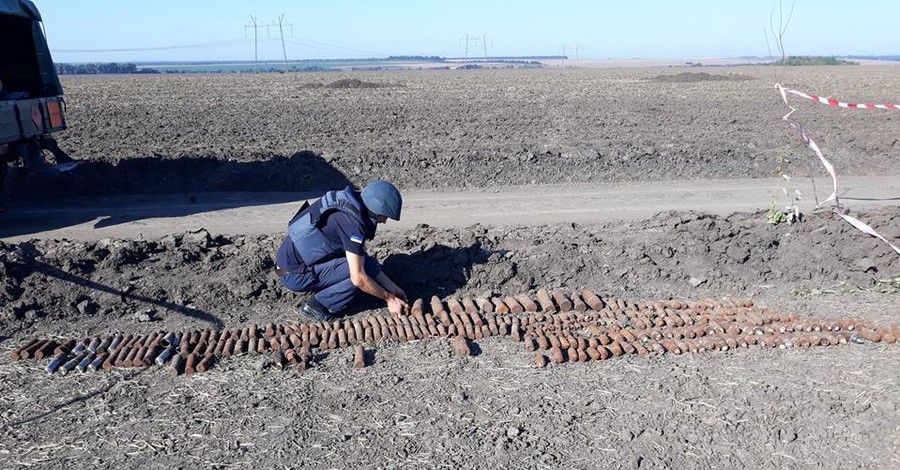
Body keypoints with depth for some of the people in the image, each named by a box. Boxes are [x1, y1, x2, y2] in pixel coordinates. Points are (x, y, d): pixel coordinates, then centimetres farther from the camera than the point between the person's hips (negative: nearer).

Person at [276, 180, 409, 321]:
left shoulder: (350, 205, 2)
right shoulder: (352, 222, -26)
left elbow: (363, 255, 10)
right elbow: (358, 278, -25)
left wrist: (392, 287, 8)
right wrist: (389, 298, -11)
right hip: (294, 276, -9)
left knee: (362, 260, 1)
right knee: (361, 270, -17)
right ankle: (317, 306, -5)